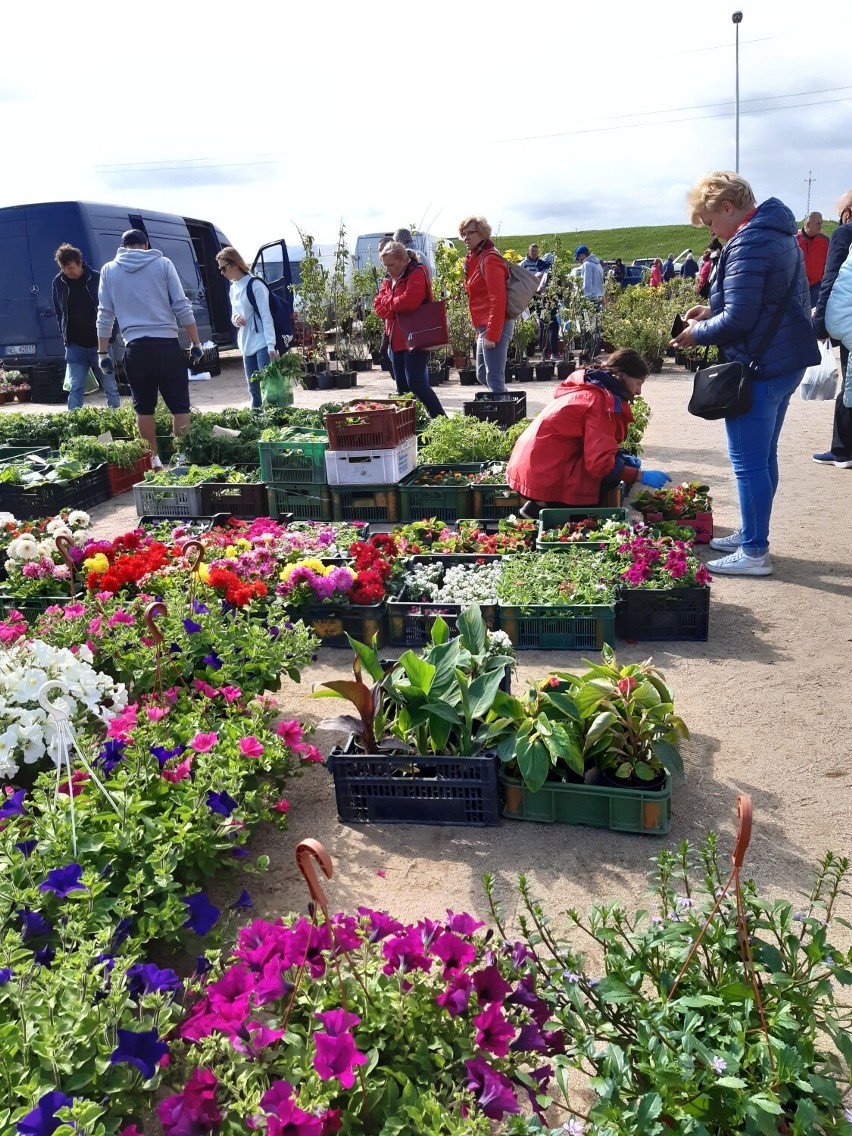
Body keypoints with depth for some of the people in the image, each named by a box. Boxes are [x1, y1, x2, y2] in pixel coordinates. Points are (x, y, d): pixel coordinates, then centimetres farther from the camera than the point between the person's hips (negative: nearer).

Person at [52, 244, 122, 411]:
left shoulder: (97, 278, -7)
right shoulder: (58, 282, 1)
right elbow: (58, 312, 12)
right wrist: (65, 337, 5)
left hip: (99, 344, -2)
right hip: (75, 346, 2)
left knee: (110, 389, 5)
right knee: (75, 389, -2)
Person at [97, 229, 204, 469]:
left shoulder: (109, 270, 10)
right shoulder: (162, 263, 5)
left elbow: (104, 315, 9)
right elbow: (182, 307, 1)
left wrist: (102, 352, 14)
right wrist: (196, 343, 5)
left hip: (135, 349, 2)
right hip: (167, 345, -2)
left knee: (144, 407, 11)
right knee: (179, 405, 3)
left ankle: (153, 459, 13)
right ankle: (183, 456, 1)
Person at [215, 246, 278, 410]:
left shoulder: (255, 285, -10)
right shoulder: (233, 288, 14)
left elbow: (266, 316, -14)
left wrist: (271, 346, -21)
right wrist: (235, 319, -4)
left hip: (262, 344, -8)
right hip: (246, 345, 8)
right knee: (253, 389, 10)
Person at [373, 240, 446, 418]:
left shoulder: (417, 274, -8)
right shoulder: (388, 279, 16)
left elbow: (408, 301, -22)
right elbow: (378, 306, 9)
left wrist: (388, 302, -4)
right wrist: (395, 307, -11)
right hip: (396, 341, 8)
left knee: (416, 383, -15)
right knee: (402, 387, 10)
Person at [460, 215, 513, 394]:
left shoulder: (489, 259, -12)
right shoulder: (475, 259, 16)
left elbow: (498, 300, -19)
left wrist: (492, 334, -22)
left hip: (494, 327, -10)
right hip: (484, 327, 10)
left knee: (495, 380, -9)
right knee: (482, 376, 17)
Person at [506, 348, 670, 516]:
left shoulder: (589, 388, 15)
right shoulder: (602, 401, -16)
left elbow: (594, 446, 22)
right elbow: (601, 463, -22)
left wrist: (620, 456, 8)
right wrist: (642, 476, -14)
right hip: (546, 476, -10)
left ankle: (538, 505, 5)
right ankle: (544, 507, -6)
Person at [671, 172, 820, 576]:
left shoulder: (748, 244, -19)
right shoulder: (777, 232, 14)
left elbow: (737, 320, -23)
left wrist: (697, 334, -6)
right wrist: (713, 311, 12)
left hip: (759, 368, -10)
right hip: (786, 361, 10)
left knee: (748, 463, -2)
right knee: (763, 457, 18)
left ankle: (754, 553, 6)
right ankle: (751, 535, 30)